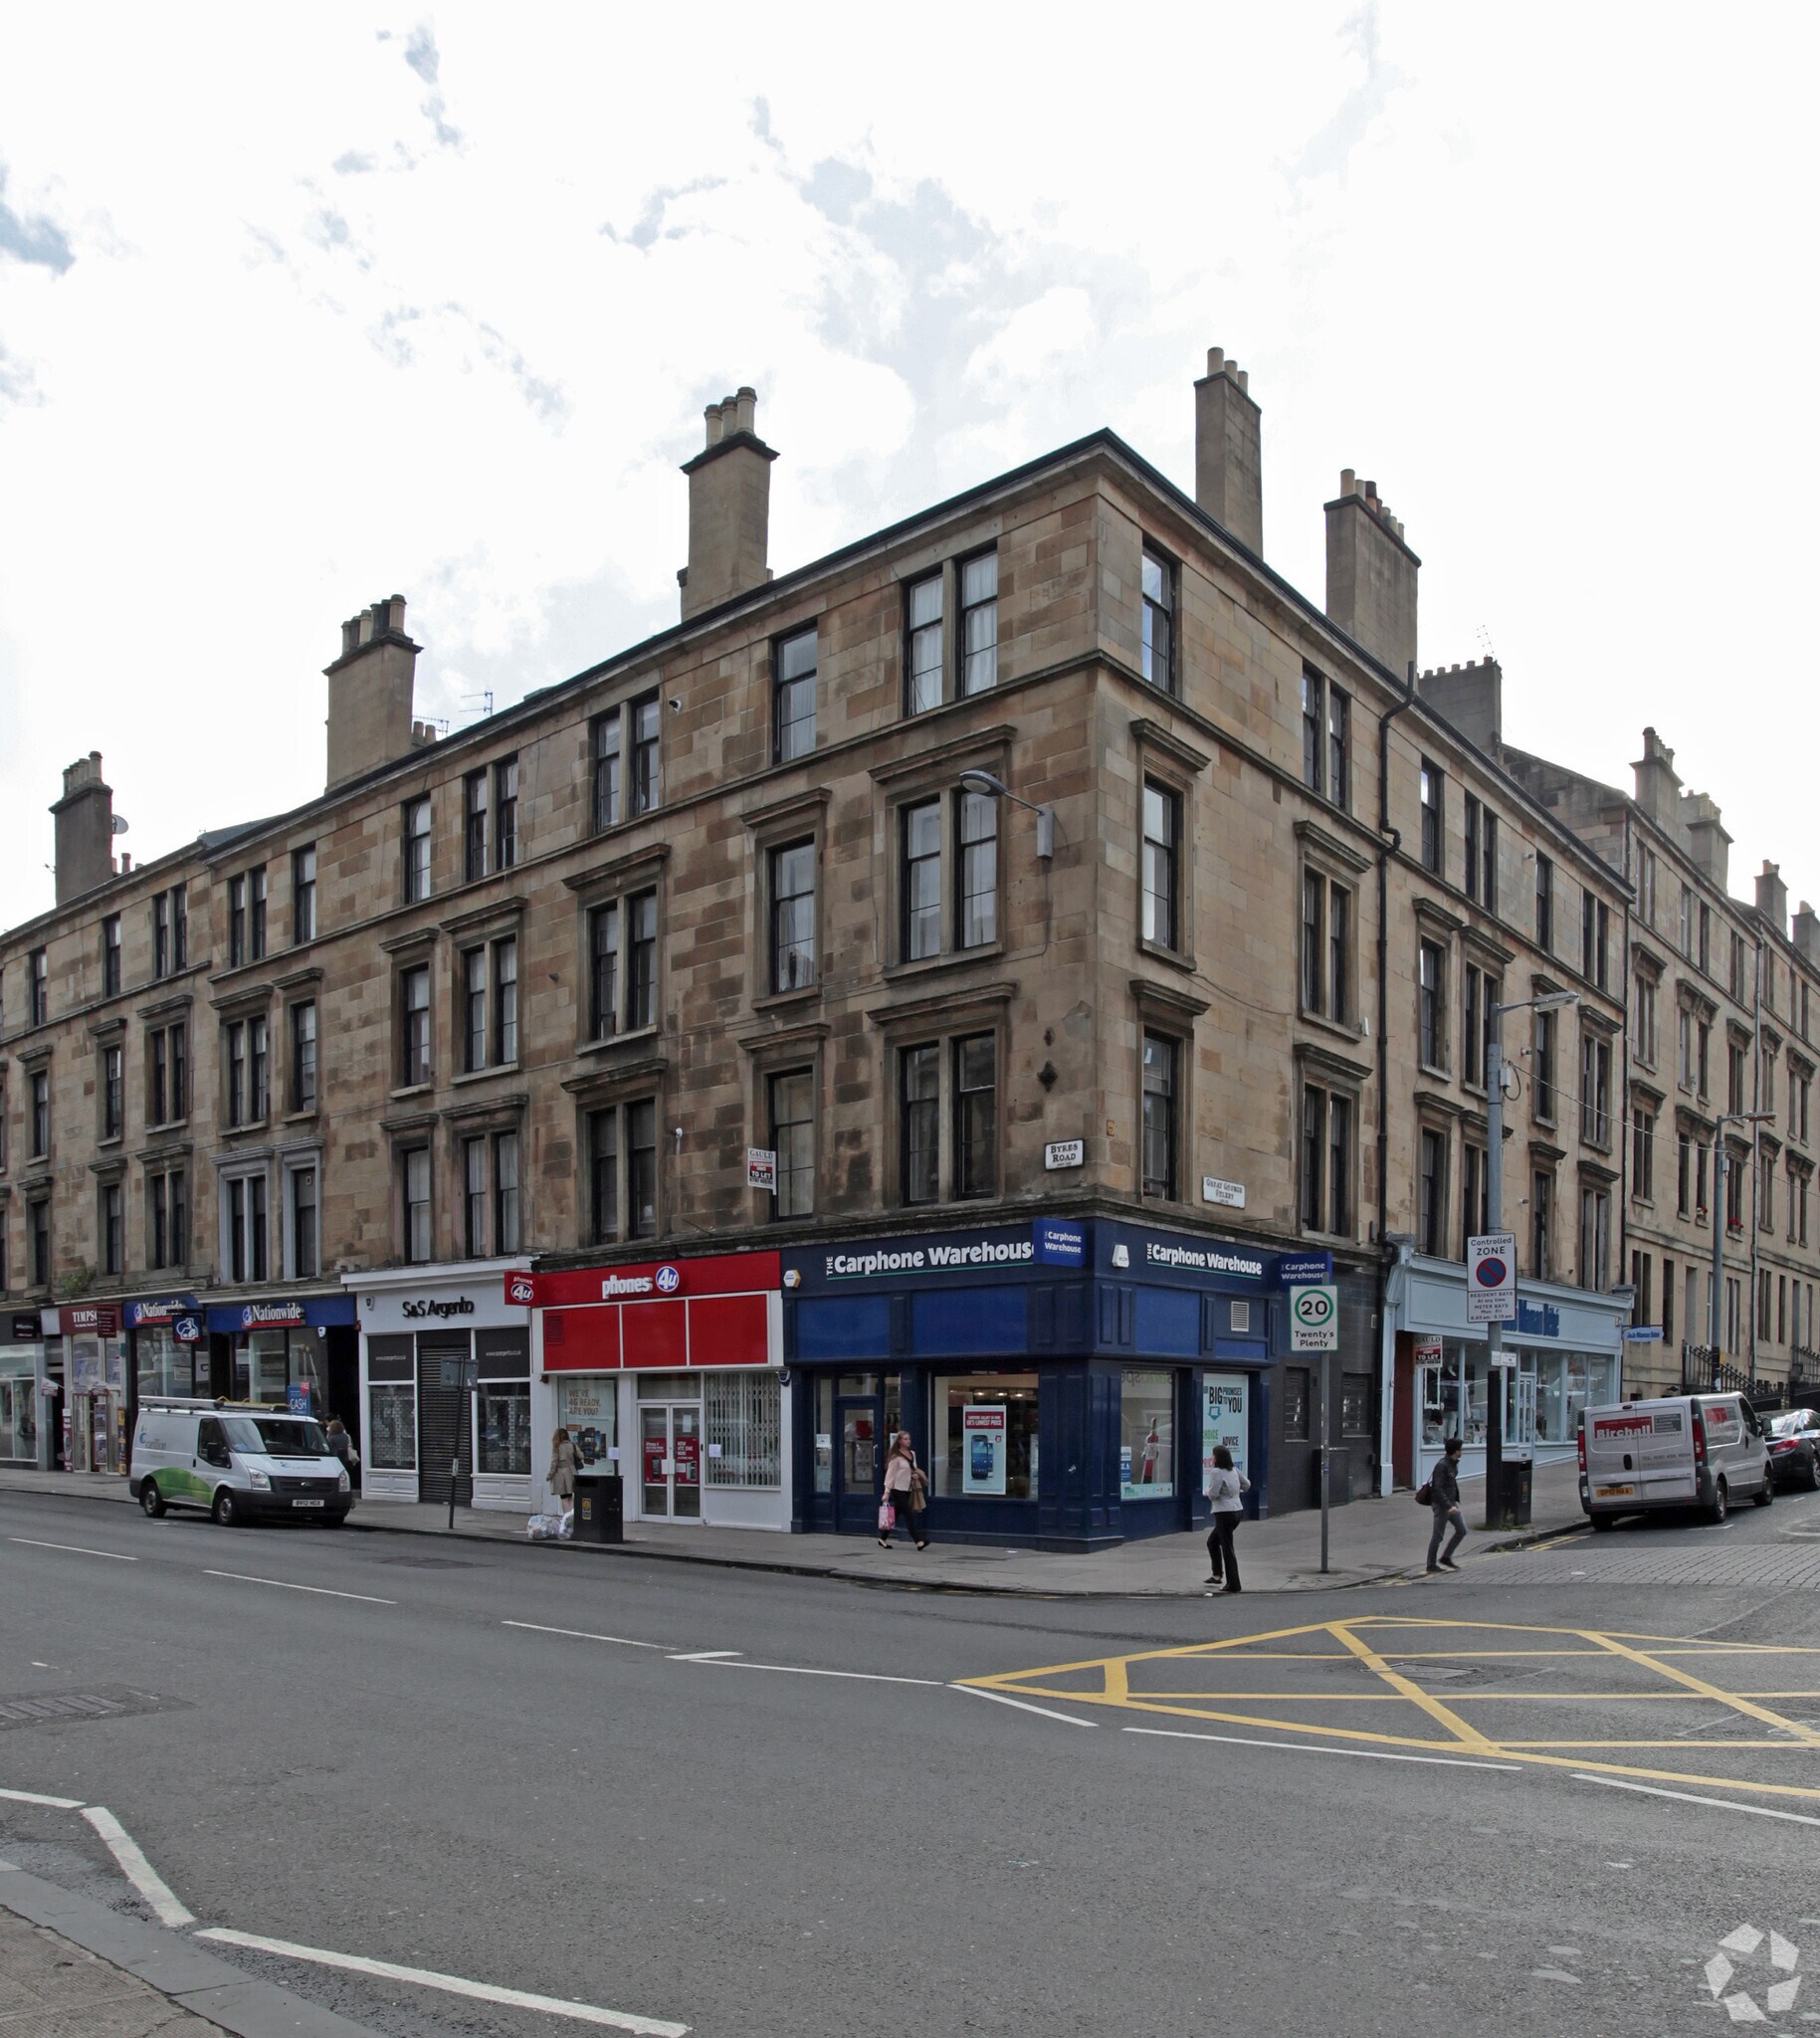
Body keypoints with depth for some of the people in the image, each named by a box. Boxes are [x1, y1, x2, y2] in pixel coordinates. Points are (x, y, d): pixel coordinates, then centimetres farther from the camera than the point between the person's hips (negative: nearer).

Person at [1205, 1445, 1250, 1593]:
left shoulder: (1217, 1472, -16)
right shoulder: (1234, 1471, 8)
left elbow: (1213, 1494, -21)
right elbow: (1247, 1484, 19)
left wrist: (1208, 1488, -1)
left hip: (1225, 1513, -9)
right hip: (1237, 1510, 9)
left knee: (1227, 1548, -3)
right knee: (1212, 1541, 23)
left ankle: (1233, 1584, -1)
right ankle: (1217, 1575, 27)